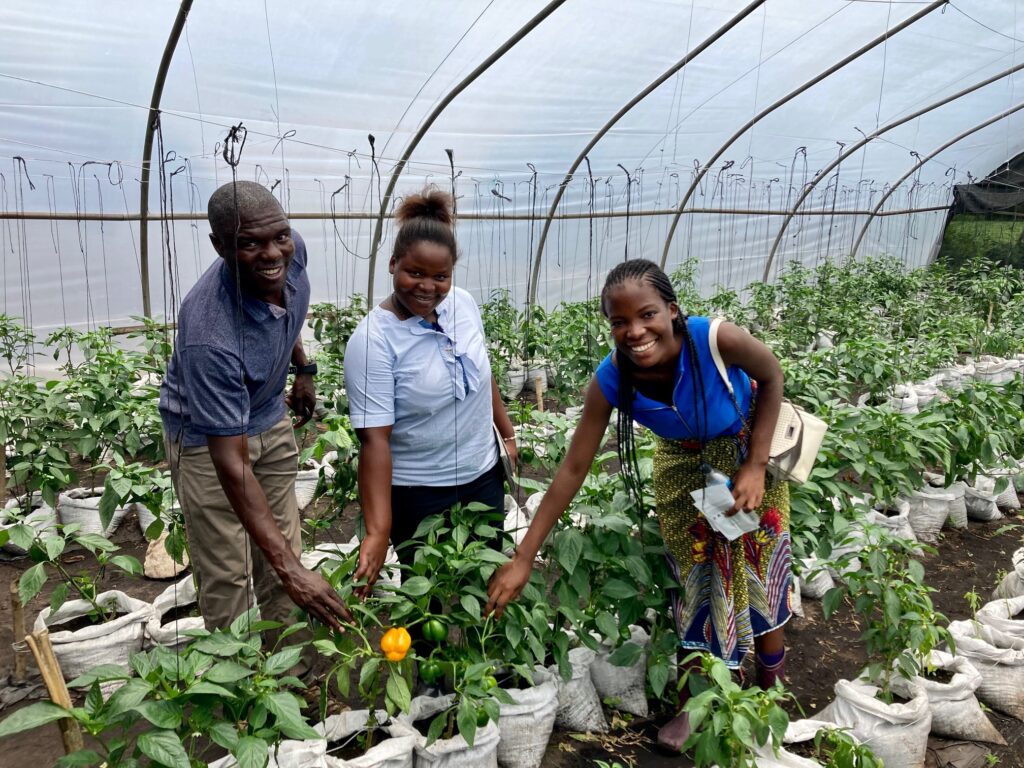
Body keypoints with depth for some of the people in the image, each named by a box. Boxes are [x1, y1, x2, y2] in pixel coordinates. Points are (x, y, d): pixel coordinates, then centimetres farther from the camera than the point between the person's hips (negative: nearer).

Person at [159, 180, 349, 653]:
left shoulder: (292, 250, -22)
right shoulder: (211, 336, -41)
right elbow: (231, 464, -39)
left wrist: (302, 369, 14)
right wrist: (291, 571, -42)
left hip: (271, 419, 6)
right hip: (205, 436, -6)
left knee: (283, 547, 15)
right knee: (227, 576, 1)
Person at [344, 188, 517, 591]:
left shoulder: (464, 303, -6)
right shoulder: (372, 340, -22)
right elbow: (374, 438, -26)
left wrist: (507, 434, 15)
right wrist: (378, 531, -31)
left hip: (483, 476, 5)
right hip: (418, 495, -5)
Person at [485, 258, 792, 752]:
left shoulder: (716, 339, -38)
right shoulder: (611, 380, -30)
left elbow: (771, 375, -15)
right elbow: (573, 469, -23)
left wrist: (756, 465, -21)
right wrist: (523, 559, -22)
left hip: (748, 446, -1)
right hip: (683, 460, 2)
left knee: (759, 571, 9)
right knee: (693, 576, 11)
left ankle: (771, 695, 34)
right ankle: (691, 703, 31)